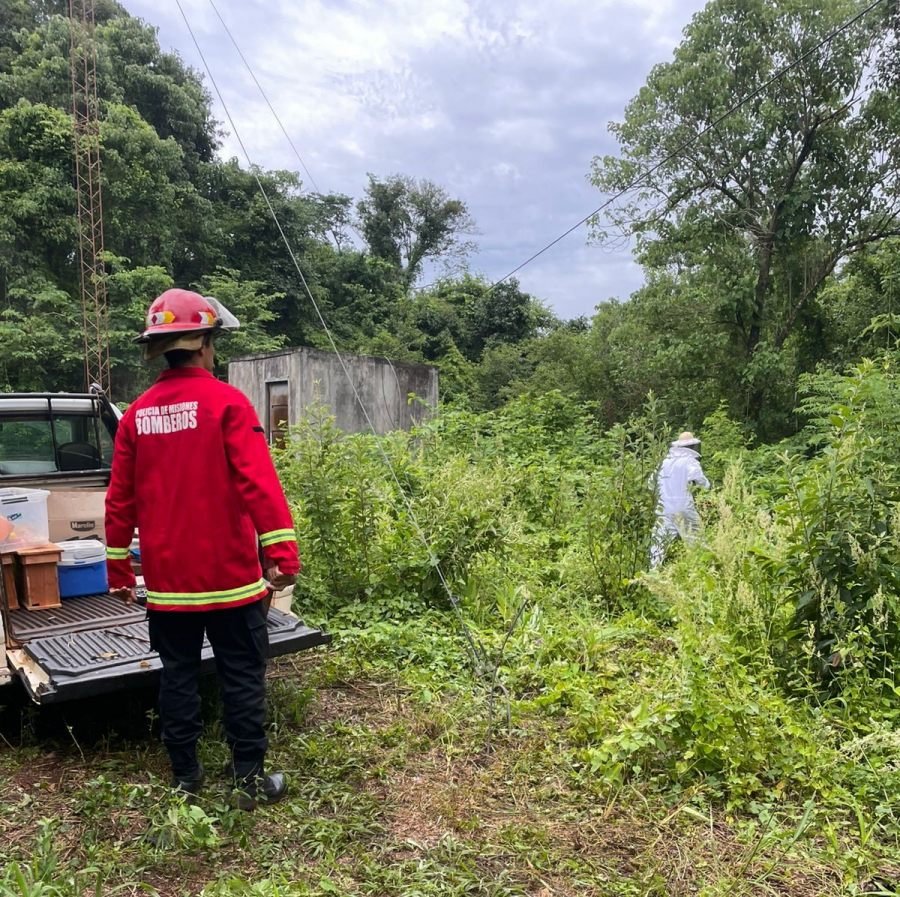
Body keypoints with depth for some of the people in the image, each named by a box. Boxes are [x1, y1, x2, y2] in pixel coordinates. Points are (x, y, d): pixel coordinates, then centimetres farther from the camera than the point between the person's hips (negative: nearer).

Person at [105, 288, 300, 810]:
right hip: (228, 574, -4)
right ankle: (251, 780, 14)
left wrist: (118, 569, 17)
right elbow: (259, 483, -19)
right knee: (242, 677, 6)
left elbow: (121, 500, 8)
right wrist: (284, 552, -17)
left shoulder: (138, 414, 4)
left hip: (166, 579, 5)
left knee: (178, 675, 15)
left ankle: (186, 777, 26)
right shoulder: (227, 402, -12)